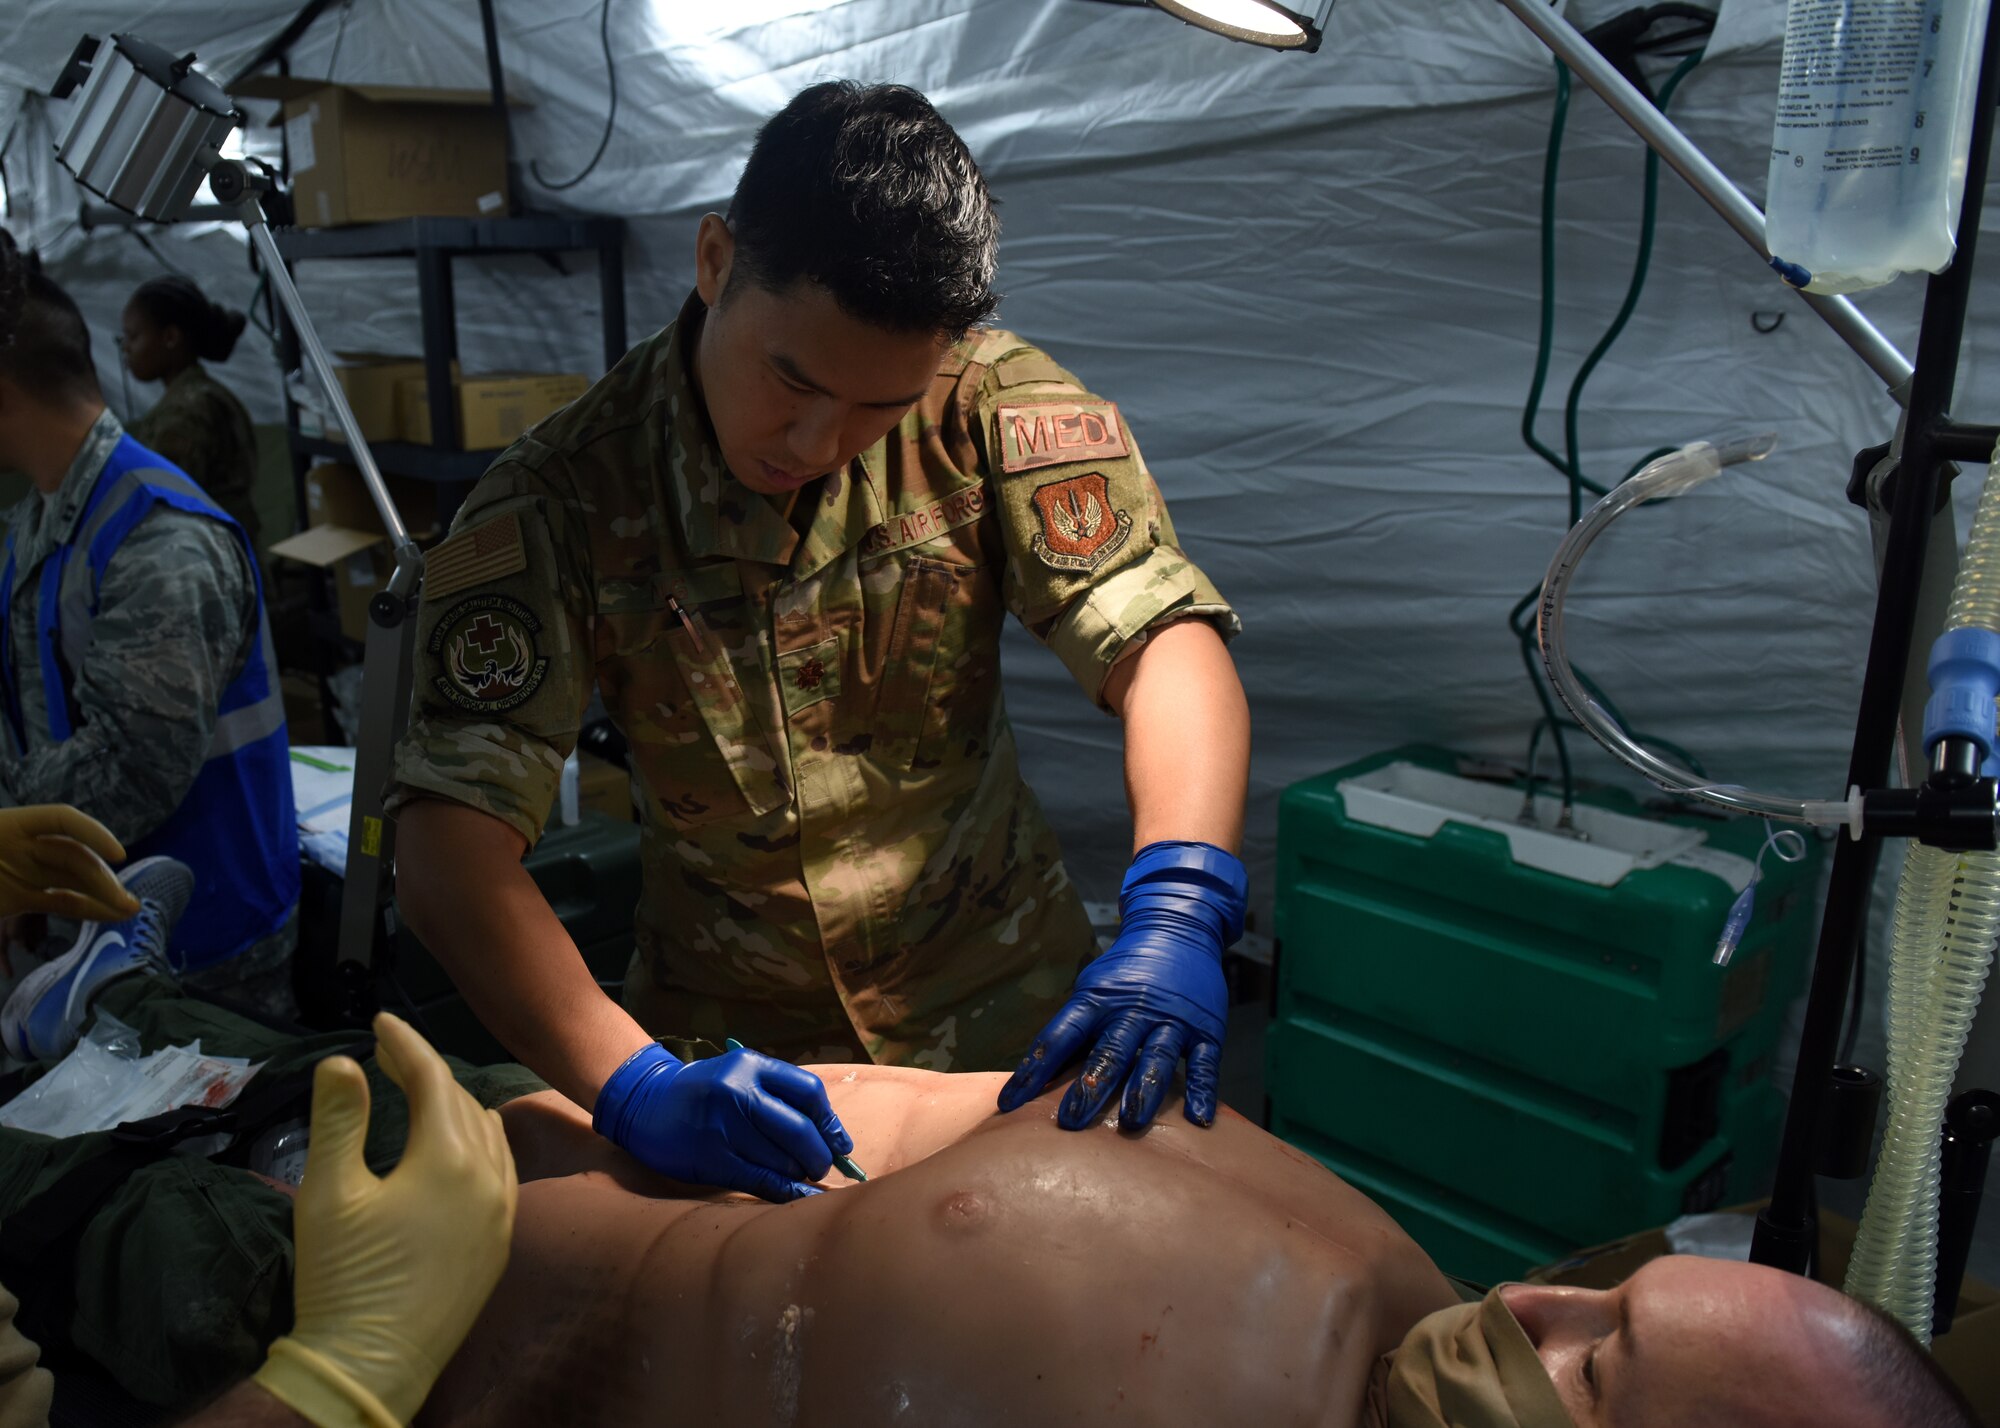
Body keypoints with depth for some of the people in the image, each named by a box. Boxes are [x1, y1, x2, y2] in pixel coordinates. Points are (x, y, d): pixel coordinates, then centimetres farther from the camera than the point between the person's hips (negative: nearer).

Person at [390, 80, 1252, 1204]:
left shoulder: (992, 402, -15)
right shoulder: (556, 504, -18)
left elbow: (1165, 639, -21)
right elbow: (449, 840, -23)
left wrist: (1179, 908, -39)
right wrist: (633, 1084, -36)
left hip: (1008, 1013, 1)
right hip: (730, 1046, 0)